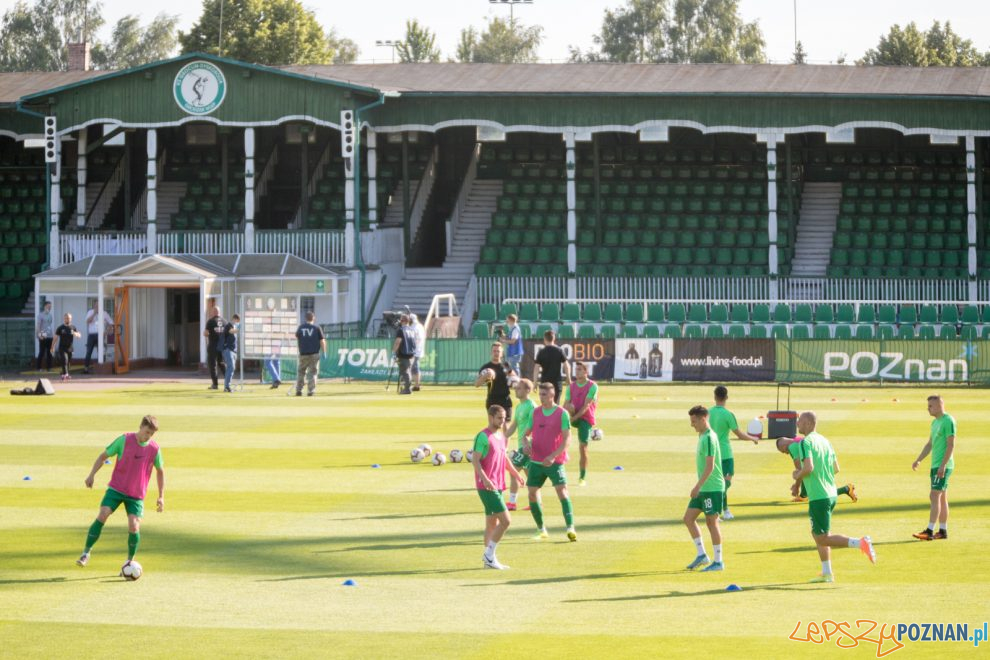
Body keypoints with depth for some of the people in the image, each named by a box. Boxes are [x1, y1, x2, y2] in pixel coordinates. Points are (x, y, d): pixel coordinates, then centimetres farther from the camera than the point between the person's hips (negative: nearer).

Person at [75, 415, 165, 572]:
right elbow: (103, 455, 1)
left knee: (134, 527, -12)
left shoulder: (155, 449, -3)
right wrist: (92, 475, -10)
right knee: (102, 515, -19)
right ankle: (86, 553, -11)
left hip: (136, 495, 1)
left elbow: (160, 471, 11)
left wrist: (161, 496, 9)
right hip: (116, 488, -1)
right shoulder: (124, 440, -8)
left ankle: (130, 561, 10)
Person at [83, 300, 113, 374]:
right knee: (89, 351, -3)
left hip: (100, 335, 0)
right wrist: (94, 313, -13)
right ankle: (85, 367, -3)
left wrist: (106, 332, -3)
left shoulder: (104, 314, 7)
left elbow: (111, 323, 9)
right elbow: (88, 321, -9)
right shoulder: (90, 312, 7)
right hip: (91, 334, 0)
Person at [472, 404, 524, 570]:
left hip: (497, 486, 9)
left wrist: (516, 474, 18)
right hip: (487, 487, -9)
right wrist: (485, 479, -29)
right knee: (506, 520, -13)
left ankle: (488, 559, 15)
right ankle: (489, 555, -6)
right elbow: (475, 460, -17)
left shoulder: (501, 436, 15)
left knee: (492, 523, 11)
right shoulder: (483, 437, -12)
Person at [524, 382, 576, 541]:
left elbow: (567, 440, -10)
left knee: (562, 491, -19)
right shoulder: (535, 412, 9)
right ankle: (541, 530, 15)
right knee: (532, 493, 1)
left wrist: (553, 456, -21)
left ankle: (570, 528, -22)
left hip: (555, 461, -5)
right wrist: (526, 443, -11)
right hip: (536, 461, 5)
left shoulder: (562, 414, -6)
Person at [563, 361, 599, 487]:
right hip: (573, 417, 3)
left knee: (583, 448, -5)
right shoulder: (571, 387, 7)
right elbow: (566, 405, 1)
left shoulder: (592, 386, -8)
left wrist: (575, 417, -23)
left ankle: (583, 478, 5)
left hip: (585, 418, -3)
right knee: (570, 407, -31)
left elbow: (586, 405, -15)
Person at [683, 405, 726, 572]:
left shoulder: (709, 438, -17)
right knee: (688, 518, 9)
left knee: (711, 522, -3)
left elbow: (710, 466, -22)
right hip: (704, 488, 10)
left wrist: (698, 486, -22)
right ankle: (702, 555, 14)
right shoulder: (702, 436, 13)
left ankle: (718, 561, 5)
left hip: (712, 488, -10)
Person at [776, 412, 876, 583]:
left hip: (818, 497, -9)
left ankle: (860, 543, -16)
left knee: (823, 539, -4)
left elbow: (808, 468, -26)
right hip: (831, 494, 9)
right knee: (817, 534, 19)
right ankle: (827, 573, 20)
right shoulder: (824, 441, 13)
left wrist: (797, 476, -8)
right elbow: (836, 469, 16)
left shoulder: (805, 443, -14)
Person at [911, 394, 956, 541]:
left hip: (943, 466, -10)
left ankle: (929, 531, -17)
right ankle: (943, 531, 13)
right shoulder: (935, 422, 17)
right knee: (941, 498, 10)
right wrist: (918, 460, 15)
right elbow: (930, 444, 24)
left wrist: (943, 465, -23)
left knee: (935, 496, -13)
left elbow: (951, 444, -18)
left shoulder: (948, 421, -12)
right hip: (936, 465, 10)